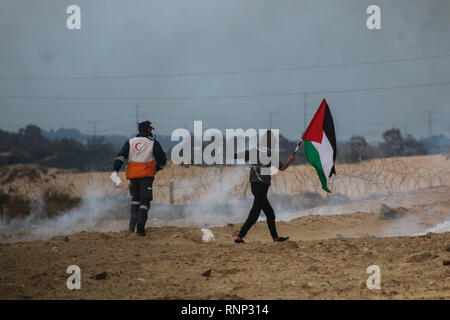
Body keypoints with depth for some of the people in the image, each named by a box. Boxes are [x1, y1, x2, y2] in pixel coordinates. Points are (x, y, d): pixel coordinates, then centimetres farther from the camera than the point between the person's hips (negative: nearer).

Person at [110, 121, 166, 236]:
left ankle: (132, 225, 13)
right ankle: (140, 225, -19)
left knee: (135, 198, 20)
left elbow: (121, 156, -1)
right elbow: (162, 159, 4)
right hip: (147, 175, -4)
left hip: (133, 174, 4)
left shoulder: (130, 142, 11)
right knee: (145, 200, -2)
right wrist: (157, 168, 23)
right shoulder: (153, 143, 2)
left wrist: (115, 171, -9)